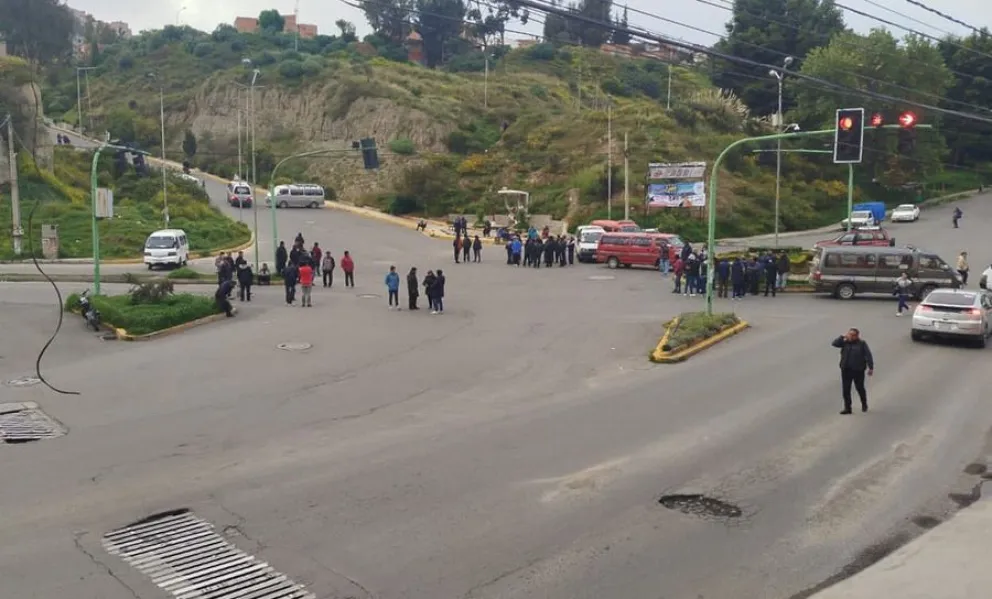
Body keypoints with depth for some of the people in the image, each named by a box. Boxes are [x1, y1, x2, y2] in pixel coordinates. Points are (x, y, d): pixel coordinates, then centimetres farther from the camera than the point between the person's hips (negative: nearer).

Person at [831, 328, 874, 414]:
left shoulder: (862, 344, -1)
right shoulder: (845, 343, 7)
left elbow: (868, 356, -4)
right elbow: (834, 343, -6)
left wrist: (871, 368, -10)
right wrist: (843, 336, -9)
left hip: (858, 370, -3)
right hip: (846, 370, 3)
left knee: (860, 388, 9)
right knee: (846, 389, 0)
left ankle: (864, 404, 33)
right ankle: (847, 408, 5)